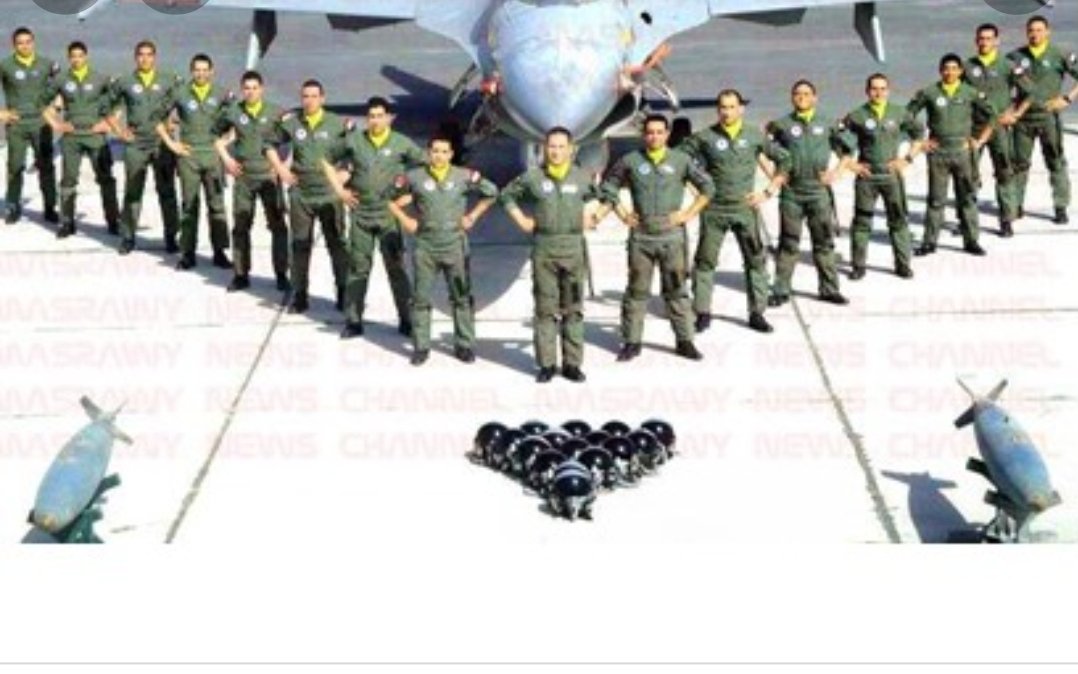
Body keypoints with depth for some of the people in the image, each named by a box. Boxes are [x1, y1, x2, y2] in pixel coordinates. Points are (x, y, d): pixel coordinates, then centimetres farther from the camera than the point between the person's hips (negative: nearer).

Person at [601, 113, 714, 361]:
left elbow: (707, 187, 8)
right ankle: (631, 342, 13)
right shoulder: (631, 161, 3)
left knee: (676, 290, 4)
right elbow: (609, 185, 15)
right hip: (640, 236, 1)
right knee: (637, 290, 6)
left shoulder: (681, 160, 2)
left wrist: (689, 213, 1)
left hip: (672, 235, -1)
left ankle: (684, 341, 11)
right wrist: (622, 213, 6)